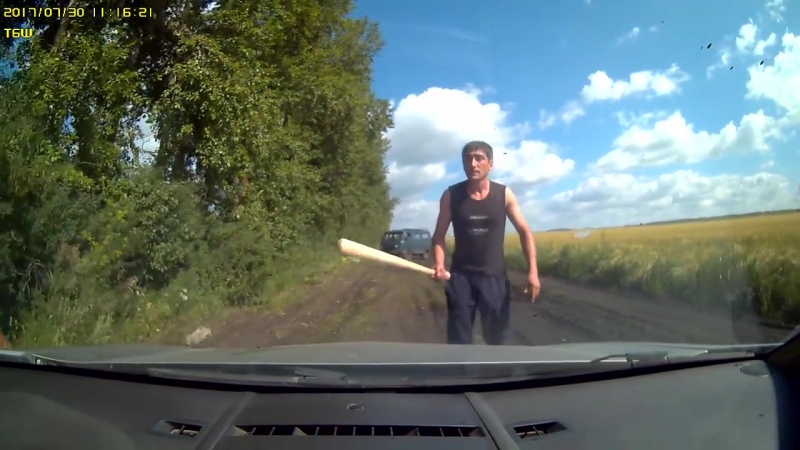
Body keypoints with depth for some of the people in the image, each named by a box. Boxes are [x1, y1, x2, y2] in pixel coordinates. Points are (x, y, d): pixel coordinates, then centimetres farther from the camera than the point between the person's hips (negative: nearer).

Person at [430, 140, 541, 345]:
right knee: (458, 340, 3)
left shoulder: (504, 194, -2)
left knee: (496, 338, 11)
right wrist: (439, 264, -16)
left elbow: (524, 232, 1)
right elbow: (439, 236, 3)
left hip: (495, 276, 1)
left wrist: (533, 271, -9)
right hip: (461, 276, 0)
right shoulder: (451, 196, -3)